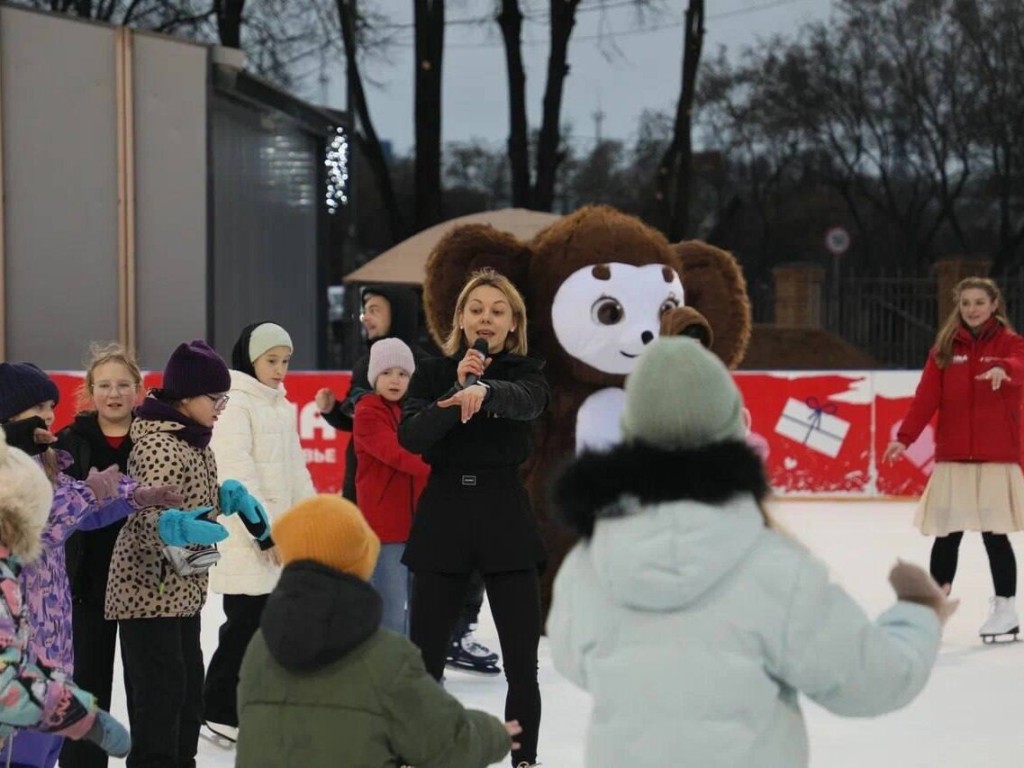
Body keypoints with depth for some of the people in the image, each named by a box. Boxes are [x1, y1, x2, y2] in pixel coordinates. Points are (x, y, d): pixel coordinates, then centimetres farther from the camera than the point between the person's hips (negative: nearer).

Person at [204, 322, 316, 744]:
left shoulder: (282, 406, 16)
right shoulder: (234, 404, -11)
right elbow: (238, 475, -17)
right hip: (245, 540, -8)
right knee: (246, 624, -6)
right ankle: (220, 711, 4)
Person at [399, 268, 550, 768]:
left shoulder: (526, 371, 3)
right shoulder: (433, 374, 6)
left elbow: (527, 402, -23)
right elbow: (411, 437, -11)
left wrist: (483, 391, -44)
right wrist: (457, 390, -24)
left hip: (506, 519, 0)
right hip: (442, 517, 1)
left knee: (522, 665, 1)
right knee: (423, 663, 2)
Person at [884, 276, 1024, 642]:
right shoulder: (946, 347, 8)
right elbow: (927, 395, 0)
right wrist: (904, 437, -13)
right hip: (952, 458, 3)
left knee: (994, 533, -1)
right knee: (946, 535, 4)